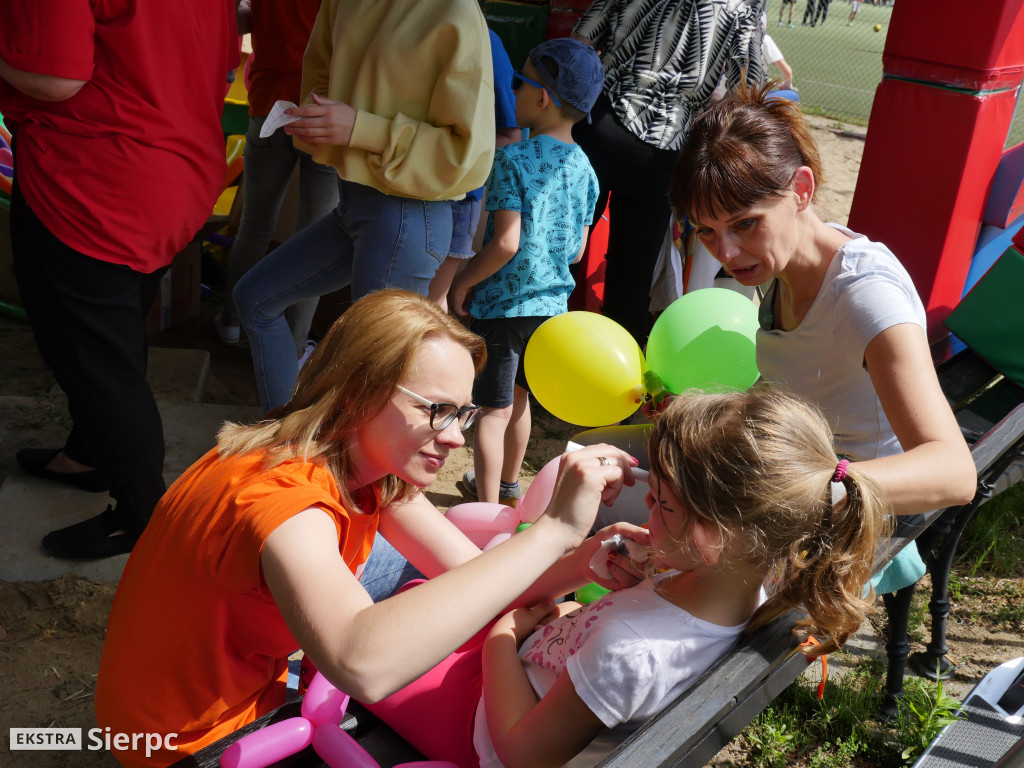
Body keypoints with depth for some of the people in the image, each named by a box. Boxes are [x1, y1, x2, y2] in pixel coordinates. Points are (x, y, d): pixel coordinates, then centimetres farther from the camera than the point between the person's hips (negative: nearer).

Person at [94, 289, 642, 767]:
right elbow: (363, 665, -51)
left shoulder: (370, 465, -8)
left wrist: (588, 559, -26)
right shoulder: (279, 491, -34)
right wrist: (552, 530, -48)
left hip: (262, 689, 7)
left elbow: (476, 580, -7)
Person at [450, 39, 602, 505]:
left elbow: (506, 243, -22)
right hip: (552, 303, 7)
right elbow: (577, 250, 7)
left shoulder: (513, 159, -15)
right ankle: (507, 484, 40)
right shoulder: (584, 167, 4)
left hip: (503, 304, -6)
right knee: (519, 398, 23)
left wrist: (462, 283, -10)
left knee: (495, 410, 1)